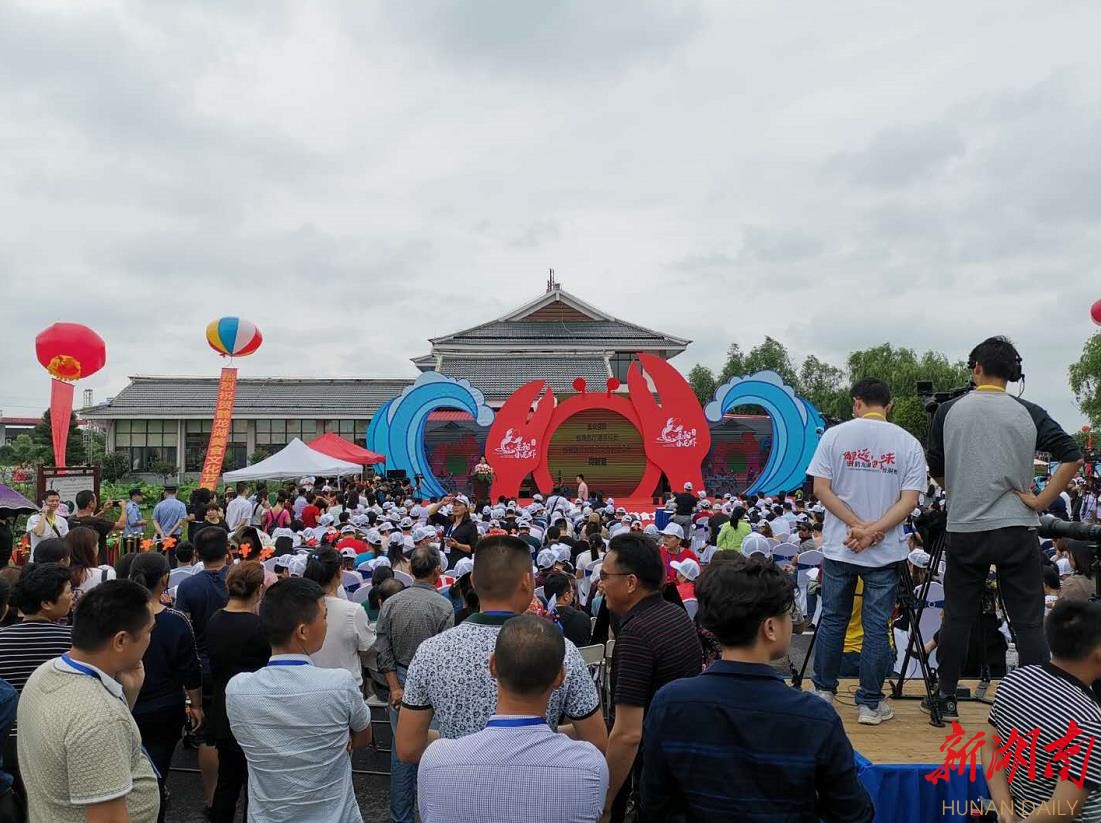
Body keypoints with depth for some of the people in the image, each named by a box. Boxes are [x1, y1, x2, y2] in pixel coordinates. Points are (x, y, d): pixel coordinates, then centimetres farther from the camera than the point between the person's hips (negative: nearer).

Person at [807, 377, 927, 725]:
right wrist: (874, 530, -12)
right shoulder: (908, 443, -1)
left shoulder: (834, 435, -2)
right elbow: (909, 500, -8)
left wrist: (858, 525, -10)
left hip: (838, 548, 1)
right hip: (886, 552, 0)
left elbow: (821, 489, -7)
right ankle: (870, 703, 11)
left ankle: (823, 692, 24)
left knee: (832, 620, 13)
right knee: (877, 626, 5)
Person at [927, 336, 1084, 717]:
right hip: (1017, 529, 0)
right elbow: (1072, 456, -6)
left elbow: (935, 470, 6)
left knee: (957, 617, 11)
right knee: (1028, 622, 5)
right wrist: (1041, 500, -2)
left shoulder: (949, 411, -2)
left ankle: (947, 696, 21)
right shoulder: (1029, 414, -2)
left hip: (964, 529, 0)